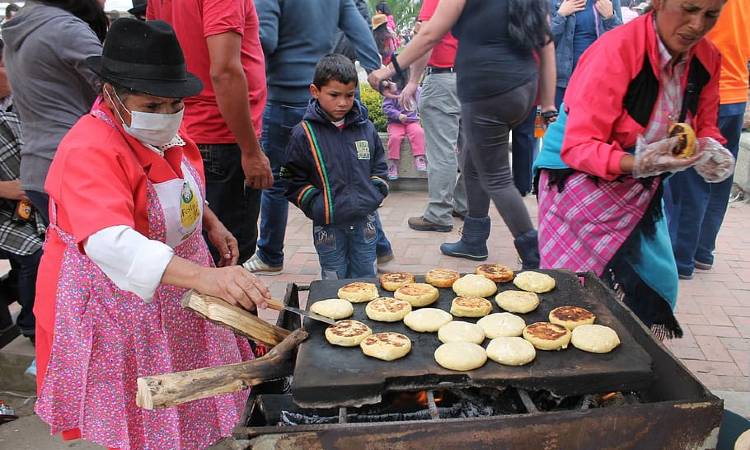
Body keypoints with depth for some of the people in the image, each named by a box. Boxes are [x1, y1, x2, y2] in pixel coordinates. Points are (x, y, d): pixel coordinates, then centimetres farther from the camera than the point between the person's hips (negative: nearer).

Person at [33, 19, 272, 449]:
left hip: (178, 285, 7)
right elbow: (109, 242, -44)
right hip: (117, 298, -7)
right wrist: (202, 276, -56)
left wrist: (212, 224, 3)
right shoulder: (90, 151, -28)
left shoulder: (165, 127, -1)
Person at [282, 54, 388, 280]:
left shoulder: (366, 128, 4)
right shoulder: (304, 134, -6)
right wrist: (317, 206, -12)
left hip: (364, 220, 3)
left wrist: (374, 195, 0)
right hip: (328, 225, -3)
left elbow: (379, 166, 14)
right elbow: (294, 181, -4)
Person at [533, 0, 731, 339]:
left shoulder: (707, 59, -2)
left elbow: (705, 126, 11)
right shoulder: (616, 50, -23)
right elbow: (578, 147, -26)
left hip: (640, 190, 7)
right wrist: (636, 163, -41)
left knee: (657, 285, 9)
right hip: (581, 180, -6)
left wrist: (710, 149, -13)